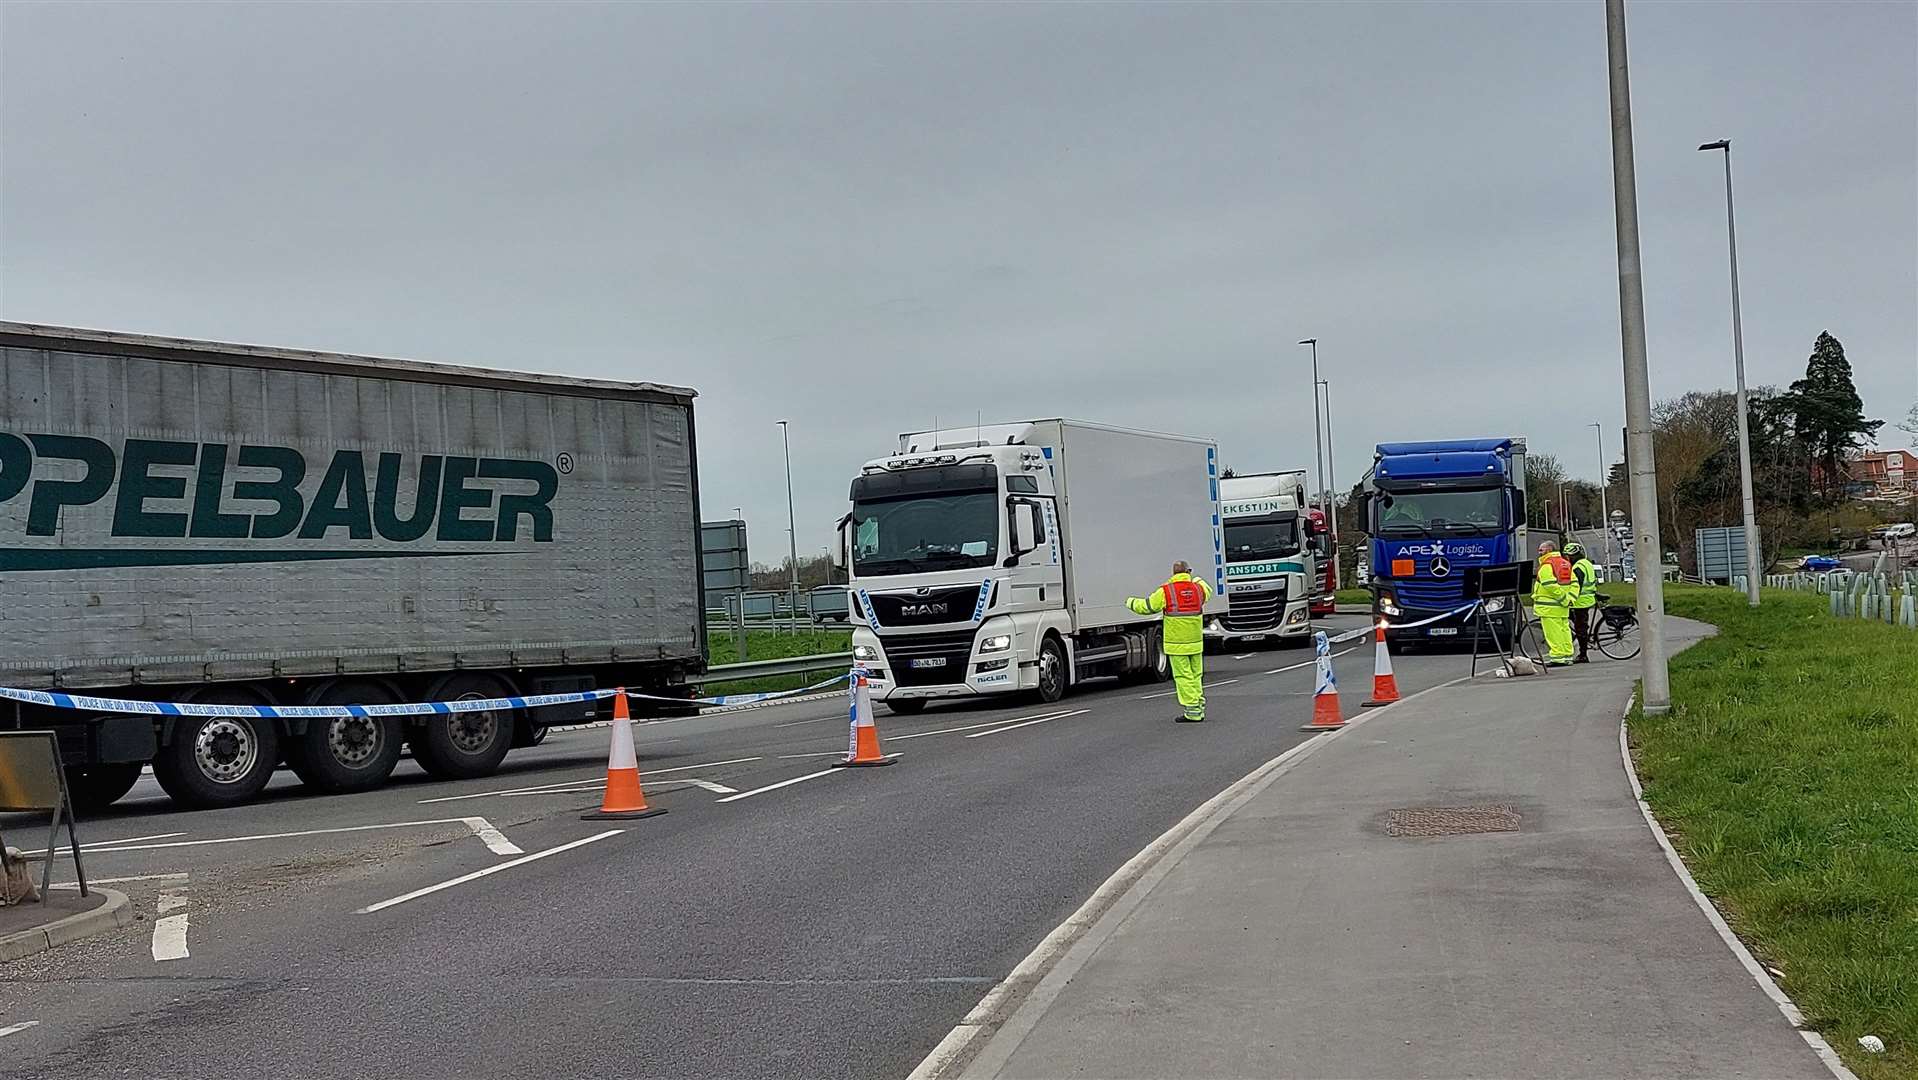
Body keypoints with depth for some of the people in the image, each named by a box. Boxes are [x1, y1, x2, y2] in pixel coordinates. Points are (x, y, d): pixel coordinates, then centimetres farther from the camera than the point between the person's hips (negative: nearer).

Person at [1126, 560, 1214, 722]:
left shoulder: (1166, 591, -9)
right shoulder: (1199, 588, 5)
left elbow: (1146, 607, -2)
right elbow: (1208, 591, 31)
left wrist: (1131, 602, 18)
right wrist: (1194, 578, 48)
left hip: (1176, 643, -5)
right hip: (1196, 642, 5)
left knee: (1183, 676, -3)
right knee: (1196, 675, 13)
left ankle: (1192, 712, -5)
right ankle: (1199, 709, 15)